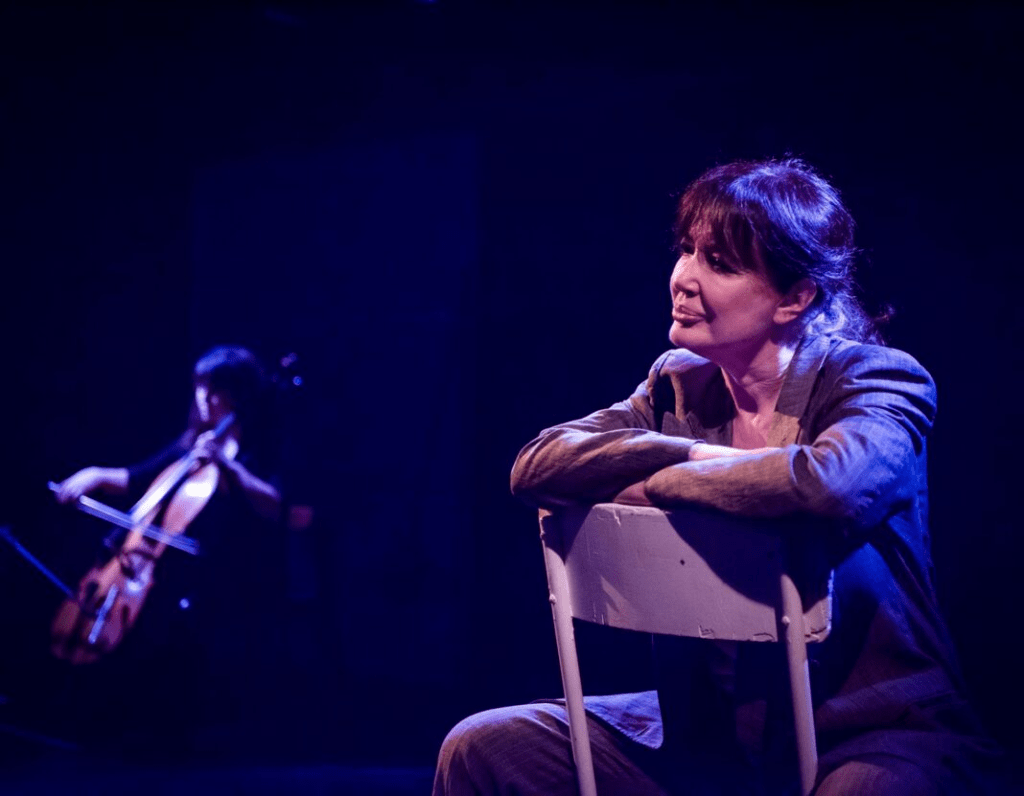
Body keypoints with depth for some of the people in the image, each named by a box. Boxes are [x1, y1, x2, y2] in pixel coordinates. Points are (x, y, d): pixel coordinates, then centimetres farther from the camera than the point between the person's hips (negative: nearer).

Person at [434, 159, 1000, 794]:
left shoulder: (876, 377, -9)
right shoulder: (679, 384, 6)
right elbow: (535, 466, -5)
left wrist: (655, 484, -18)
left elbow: (832, 481, -33)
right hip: (711, 735, 5)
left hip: (870, 735, -5)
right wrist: (698, 454, -18)